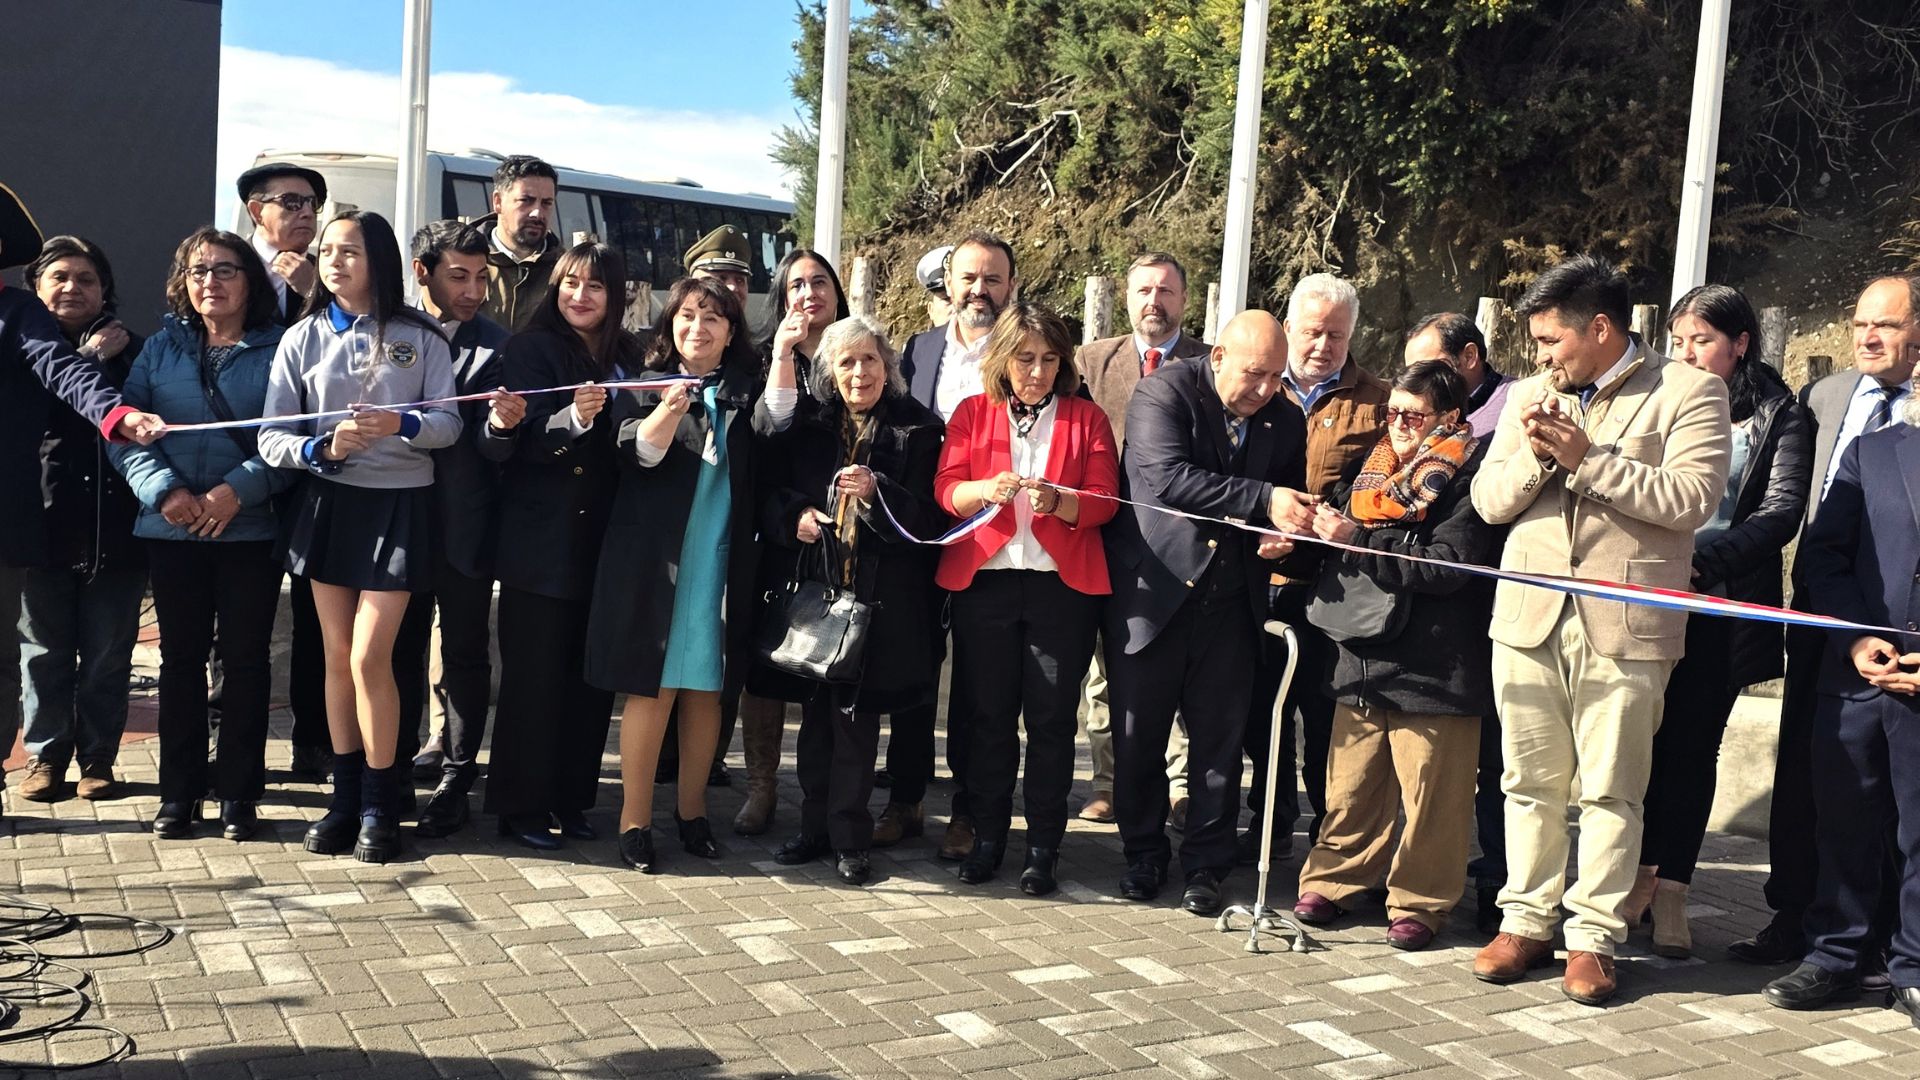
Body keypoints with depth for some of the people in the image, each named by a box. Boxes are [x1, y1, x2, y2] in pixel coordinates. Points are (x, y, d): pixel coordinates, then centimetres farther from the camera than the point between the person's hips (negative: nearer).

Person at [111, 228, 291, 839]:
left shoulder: (277, 349, 2)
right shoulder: (161, 349, 11)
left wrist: (238, 490, -18)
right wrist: (164, 490, -14)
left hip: (252, 531, -3)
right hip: (172, 532, 3)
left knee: (245, 660, 3)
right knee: (181, 657, 9)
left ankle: (238, 794, 12)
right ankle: (179, 792, 17)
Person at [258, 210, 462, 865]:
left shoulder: (421, 338, 0)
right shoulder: (303, 338, 4)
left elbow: (449, 423, -5)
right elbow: (271, 439, -1)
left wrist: (400, 425, -25)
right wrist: (323, 448, -21)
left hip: (399, 505, -3)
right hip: (327, 503, 3)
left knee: (369, 659, -7)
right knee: (336, 658, 8)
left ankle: (380, 809, 8)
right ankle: (345, 799, 21)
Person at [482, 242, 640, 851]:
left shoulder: (627, 358, 12)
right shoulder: (533, 348, -2)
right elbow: (531, 439, -16)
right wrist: (575, 417, -33)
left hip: (604, 542, 5)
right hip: (542, 542, -4)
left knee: (592, 675, 9)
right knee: (534, 674, 2)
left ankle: (570, 796, 21)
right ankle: (520, 804, 12)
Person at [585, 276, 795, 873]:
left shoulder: (743, 389, 11)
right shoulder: (645, 386, 6)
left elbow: (776, 419, -10)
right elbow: (637, 449, -11)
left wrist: (784, 351, -23)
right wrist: (671, 407, -30)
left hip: (721, 561, 2)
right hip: (654, 558, -2)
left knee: (706, 689, 7)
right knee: (652, 686, -3)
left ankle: (691, 809, 21)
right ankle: (635, 819, 6)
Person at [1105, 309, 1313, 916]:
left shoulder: (1286, 419, 6)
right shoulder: (1163, 393, -9)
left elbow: (1294, 500, 18)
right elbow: (1167, 478, -24)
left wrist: (1285, 531, -6)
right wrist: (1262, 500, -28)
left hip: (1231, 600, 3)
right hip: (1151, 592, -3)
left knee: (1219, 739, 6)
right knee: (1138, 734, 7)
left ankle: (1206, 866, 19)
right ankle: (1144, 855, 24)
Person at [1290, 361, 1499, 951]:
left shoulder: (1469, 477, -7)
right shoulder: (1376, 469, 14)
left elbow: (1447, 565, -18)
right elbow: (1339, 542, 21)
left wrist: (1355, 541, -18)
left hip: (1433, 667, -6)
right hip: (1363, 655, 6)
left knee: (1428, 797, 3)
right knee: (1351, 785, 12)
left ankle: (1420, 901, 16)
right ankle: (1332, 879, 24)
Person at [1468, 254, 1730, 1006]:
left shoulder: (1687, 392, -2)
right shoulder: (1530, 395, 14)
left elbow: (1693, 498, -15)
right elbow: (1488, 499, 9)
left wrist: (1587, 458, -17)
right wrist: (1534, 456, -11)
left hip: (1624, 626, -4)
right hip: (1529, 617, 5)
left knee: (1610, 790, 3)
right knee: (1531, 782, 11)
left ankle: (1594, 936, 14)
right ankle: (1526, 920, 22)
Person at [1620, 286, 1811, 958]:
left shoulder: (1779, 418, 3)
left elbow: (1782, 511, -7)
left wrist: (1702, 560, -20)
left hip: (1718, 607, -2)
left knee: (1692, 746, 3)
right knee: (1641, 738, 4)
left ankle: (1669, 890, 13)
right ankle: (1639, 873, 18)